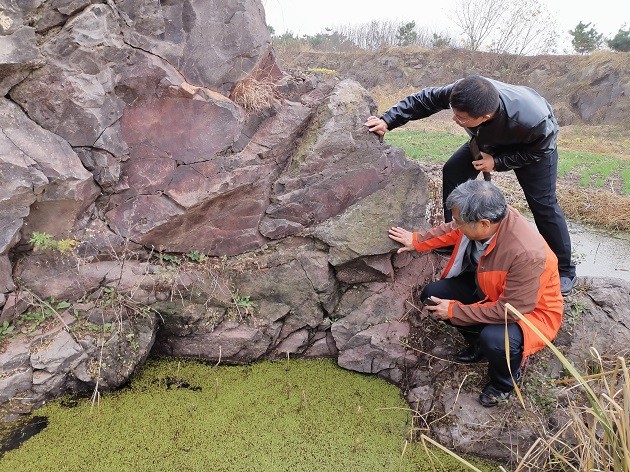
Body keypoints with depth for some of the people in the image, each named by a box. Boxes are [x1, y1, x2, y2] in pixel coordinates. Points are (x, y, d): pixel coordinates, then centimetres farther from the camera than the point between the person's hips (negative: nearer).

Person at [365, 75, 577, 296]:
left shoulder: (533, 120, -47)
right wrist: (388, 121, -28)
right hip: (491, 139, 5)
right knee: (453, 171, -7)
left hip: (534, 144, -4)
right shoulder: (462, 94, -38)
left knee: (543, 204, -9)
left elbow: (539, 151, -25)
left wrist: (497, 162, -28)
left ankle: (564, 271, 10)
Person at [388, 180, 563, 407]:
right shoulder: (485, 216, -21)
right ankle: (478, 344, 18)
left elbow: (510, 310, -32)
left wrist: (455, 311, -25)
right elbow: (453, 231, 4)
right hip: (487, 288, 7)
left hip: (531, 310, -7)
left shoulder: (526, 253, -40)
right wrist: (417, 241, 7)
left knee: (494, 340, -35)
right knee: (432, 294, -5)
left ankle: (505, 381, 3)